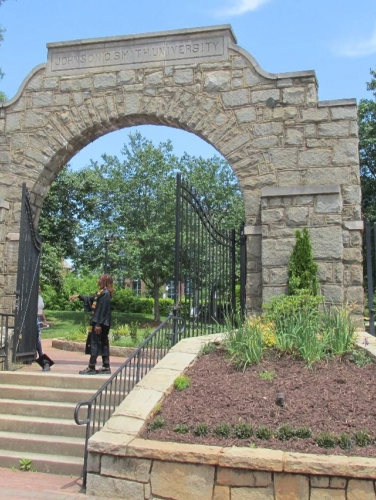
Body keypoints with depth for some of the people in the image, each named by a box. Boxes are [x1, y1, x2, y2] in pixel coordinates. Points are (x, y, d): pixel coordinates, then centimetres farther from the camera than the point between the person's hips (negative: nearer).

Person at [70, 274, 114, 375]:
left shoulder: (105, 293, -16)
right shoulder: (102, 292, 14)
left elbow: (103, 309, -21)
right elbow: (91, 298, 30)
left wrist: (98, 324, -22)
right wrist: (79, 296, 32)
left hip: (100, 323, -10)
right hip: (100, 322, 10)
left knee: (94, 343, -5)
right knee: (103, 343, 10)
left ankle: (91, 367, -2)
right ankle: (106, 367, 13)